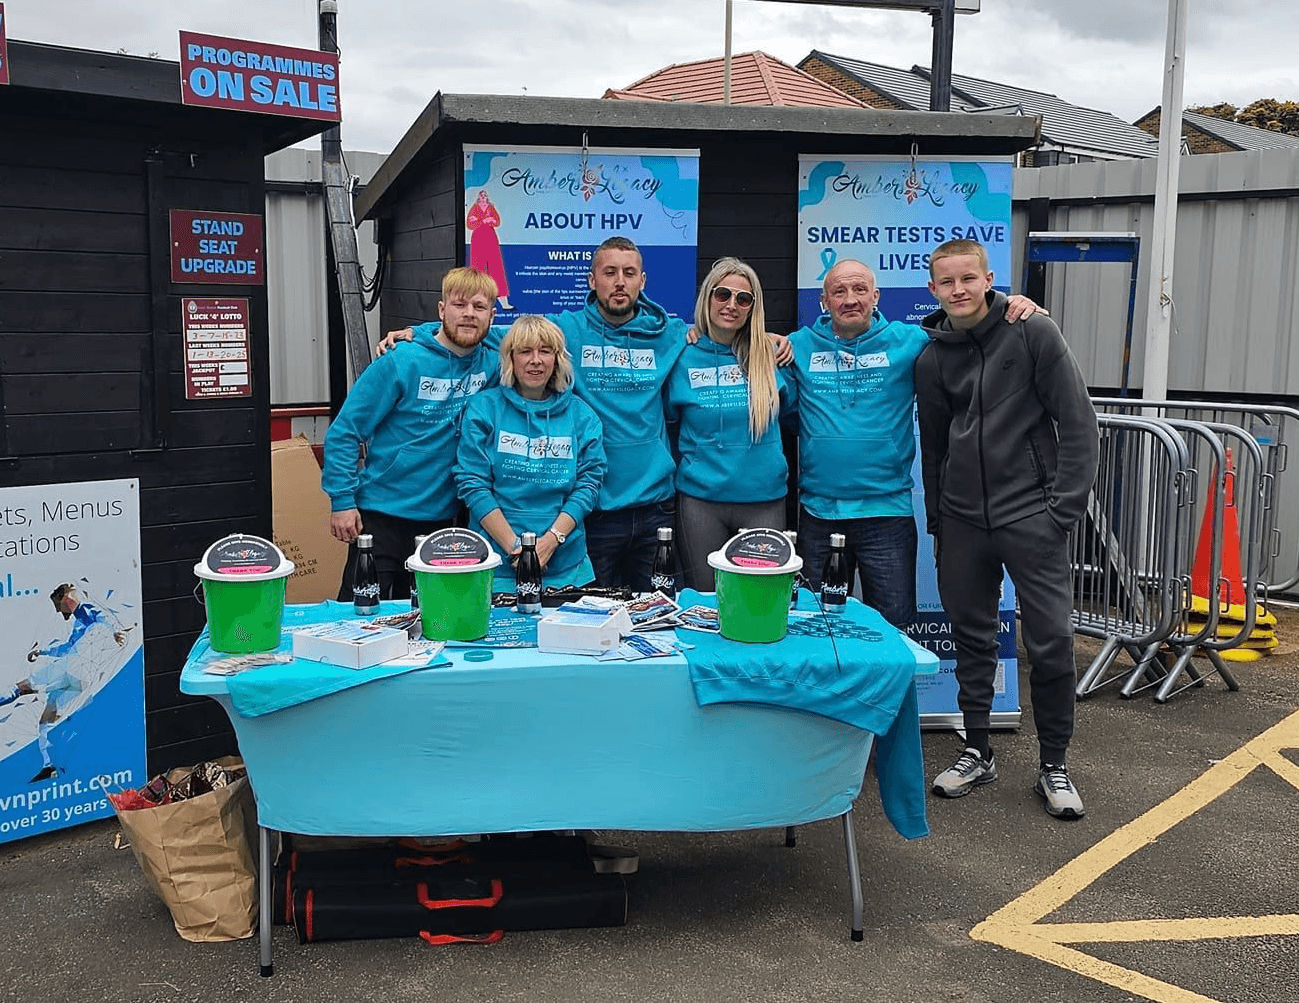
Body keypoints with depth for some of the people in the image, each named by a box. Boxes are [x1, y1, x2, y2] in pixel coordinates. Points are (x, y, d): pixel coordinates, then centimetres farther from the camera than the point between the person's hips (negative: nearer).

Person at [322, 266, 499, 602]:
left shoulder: (493, 366, 0)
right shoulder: (400, 363, -12)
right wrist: (341, 500, -12)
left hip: (442, 519, 4)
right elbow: (344, 432, -8)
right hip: (382, 516, -4)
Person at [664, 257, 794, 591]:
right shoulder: (684, 358, 1)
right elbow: (667, 416, 12)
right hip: (700, 500, 0)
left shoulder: (771, 355, 3)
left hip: (764, 499, 1)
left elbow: (790, 406, 18)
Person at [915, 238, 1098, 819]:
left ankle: (1053, 766, 11)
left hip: (1030, 515, -4)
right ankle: (977, 753, 24)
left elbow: (1078, 425, -5)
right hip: (962, 521, 4)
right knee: (972, 638, 10)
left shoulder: (1033, 334, -4)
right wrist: (936, 521, 14)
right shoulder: (932, 359, 8)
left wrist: (1064, 508, -10)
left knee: (1051, 640, -4)